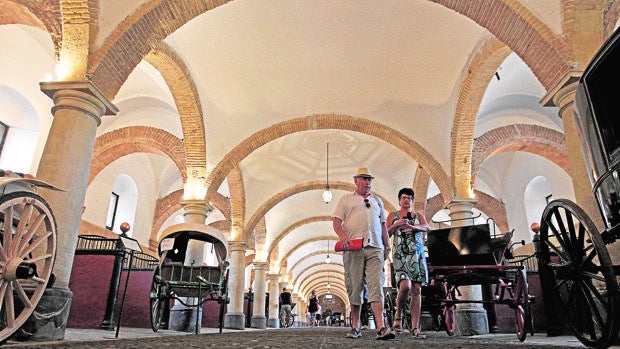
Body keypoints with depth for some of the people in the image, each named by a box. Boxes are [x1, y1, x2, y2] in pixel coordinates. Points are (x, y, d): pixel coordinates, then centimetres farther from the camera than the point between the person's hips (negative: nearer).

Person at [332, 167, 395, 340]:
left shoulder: (377, 201, 25)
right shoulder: (346, 199, 15)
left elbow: (383, 224, 25)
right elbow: (336, 221, 5)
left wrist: (387, 246, 16)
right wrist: (342, 236, -14)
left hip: (375, 248, 2)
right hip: (353, 248, -1)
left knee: (376, 286, -10)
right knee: (354, 287, 1)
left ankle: (381, 327, -15)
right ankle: (355, 327, 12)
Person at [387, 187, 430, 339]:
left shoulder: (419, 216, 19)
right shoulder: (393, 216, 15)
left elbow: (427, 227, -1)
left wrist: (413, 227, -21)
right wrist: (396, 225, -9)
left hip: (418, 254, 3)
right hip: (401, 254, -2)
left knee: (417, 290, -3)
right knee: (405, 285, -21)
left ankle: (415, 328, 0)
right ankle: (398, 315, 4)